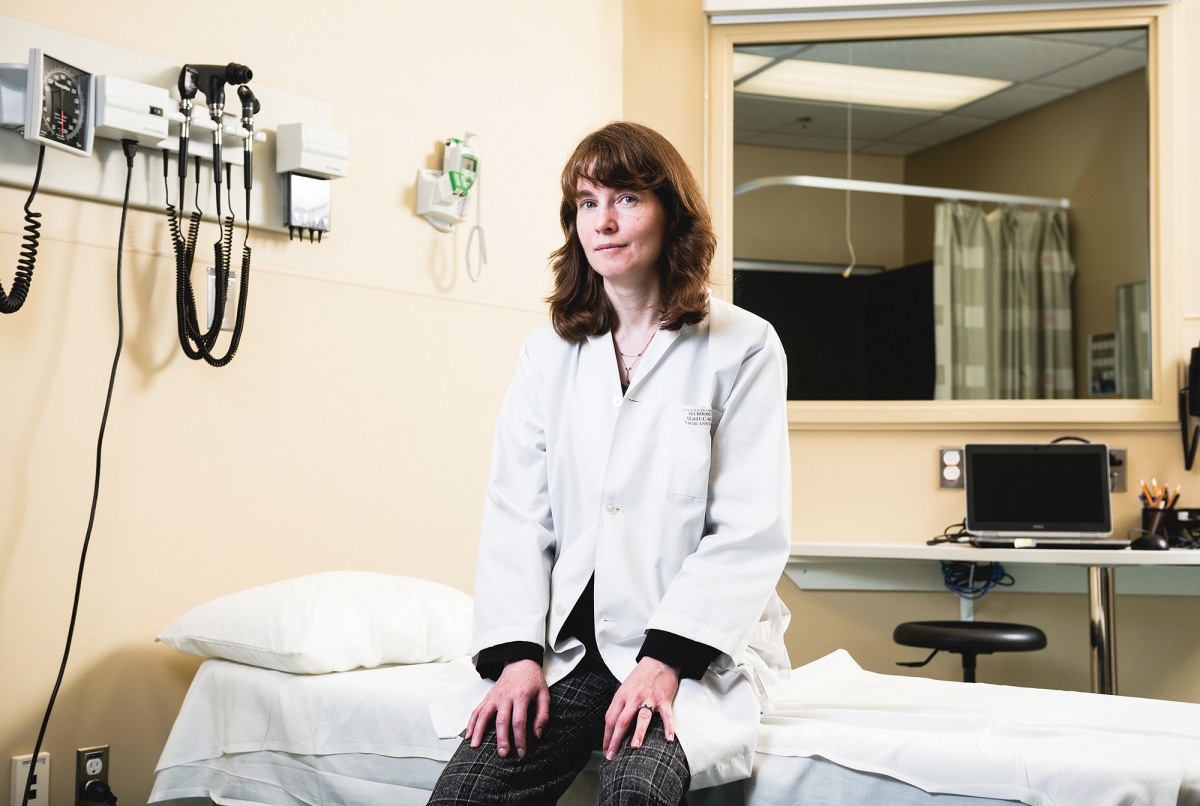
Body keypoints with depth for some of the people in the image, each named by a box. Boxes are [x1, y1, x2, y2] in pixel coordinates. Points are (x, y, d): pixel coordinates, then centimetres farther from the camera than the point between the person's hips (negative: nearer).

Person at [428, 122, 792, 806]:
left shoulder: (742, 347, 0)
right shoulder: (549, 354, 12)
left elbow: (753, 531, -7)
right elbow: (517, 514, 5)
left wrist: (667, 658, -16)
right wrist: (517, 653, -9)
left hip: (699, 645, -3)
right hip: (572, 644, 3)